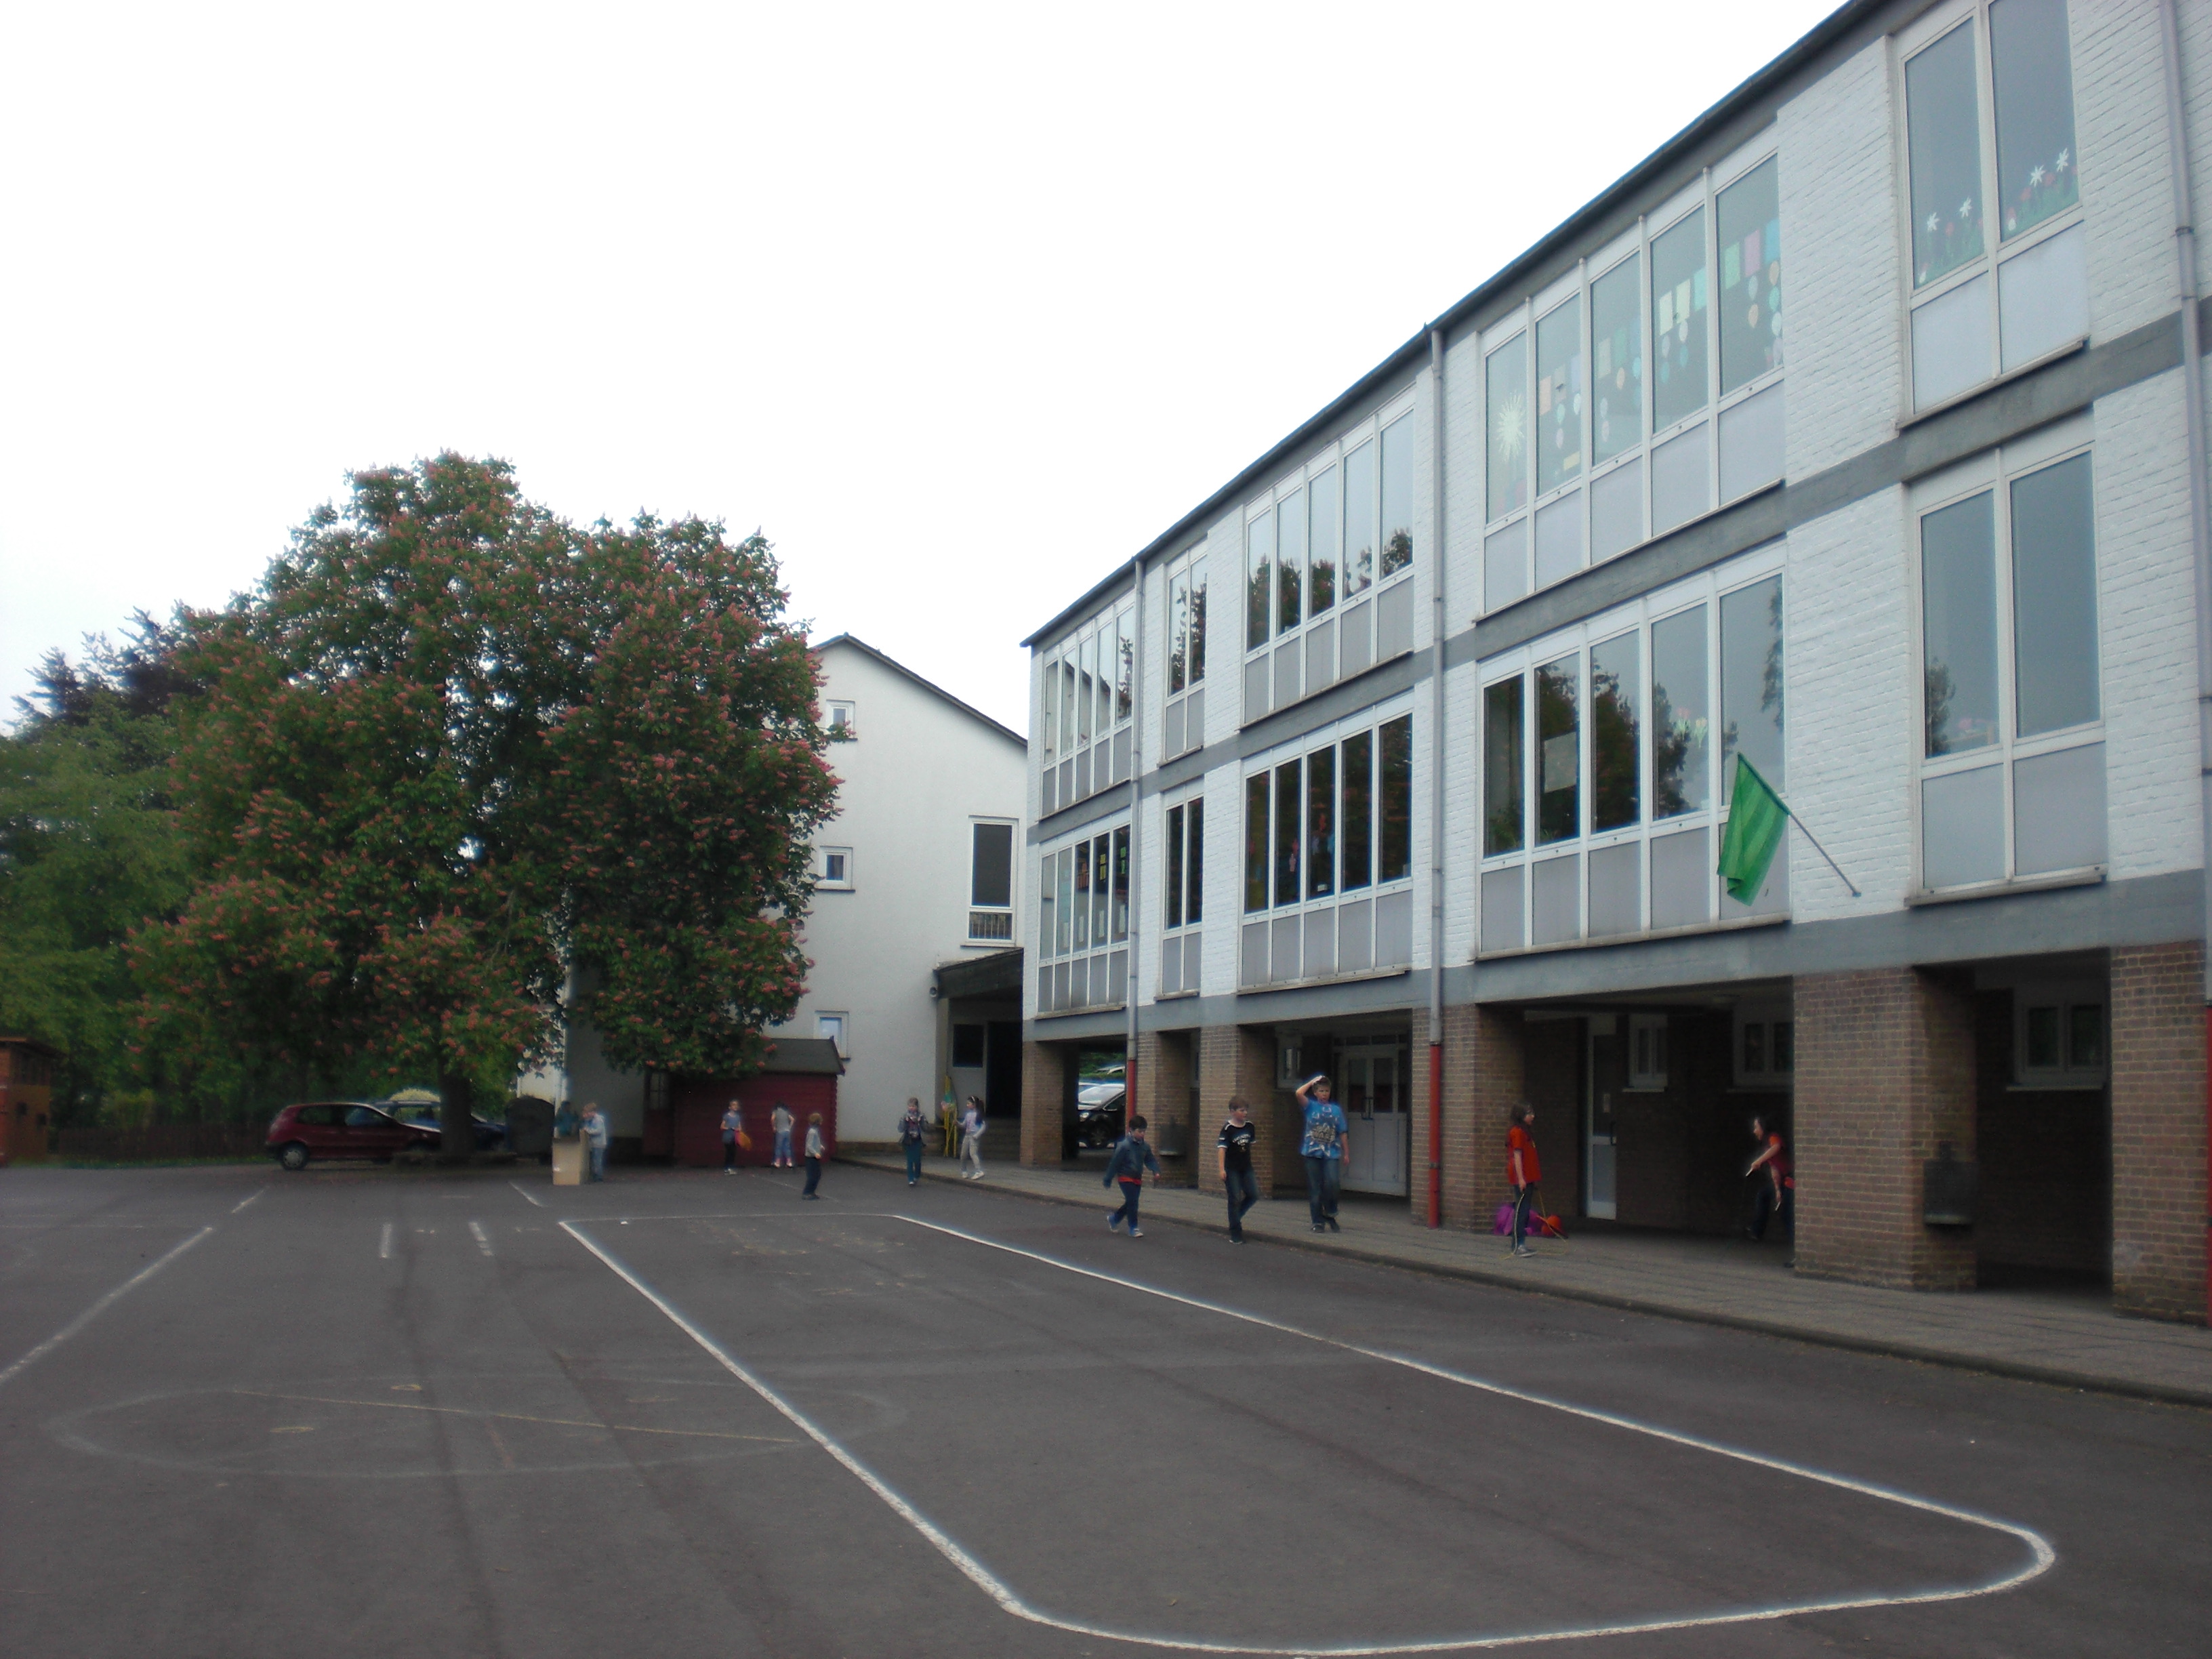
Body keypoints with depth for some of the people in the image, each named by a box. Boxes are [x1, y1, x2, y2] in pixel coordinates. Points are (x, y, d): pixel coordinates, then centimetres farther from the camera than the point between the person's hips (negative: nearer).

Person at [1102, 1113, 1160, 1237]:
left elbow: (1150, 1160, 10)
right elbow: (1114, 1163, -14)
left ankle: (1114, 1219, 37)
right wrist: (1107, 1180, -11)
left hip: (1137, 1179, 7)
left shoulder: (1144, 1147, 2)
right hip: (1126, 1177, -7)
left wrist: (1156, 1171, -11)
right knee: (1132, 1202, -12)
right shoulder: (1124, 1145, -17)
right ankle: (1133, 1228, -2)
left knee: (1130, 1203, 14)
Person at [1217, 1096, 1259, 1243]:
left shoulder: (1250, 1126, 5)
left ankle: (1236, 1216, 23)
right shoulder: (1228, 1129, -12)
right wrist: (1222, 1169, -22)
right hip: (1232, 1169, -5)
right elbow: (1222, 1148, -15)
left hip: (1246, 1167, 5)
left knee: (1254, 1195, -1)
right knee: (1235, 1199, -2)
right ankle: (1235, 1234, 6)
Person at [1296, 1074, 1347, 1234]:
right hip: (1313, 1153, -1)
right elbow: (1299, 1093, -13)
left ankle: (1330, 1215, 7)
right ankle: (1318, 1222, 10)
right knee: (1315, 1189, 1)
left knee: (1332, 1183, -16)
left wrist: (1345, 1153, 9)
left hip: (1332, 1153, 1)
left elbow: (1342, 1132, 12)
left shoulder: (1336, 1109, 10)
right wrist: (1312, 1081, -2)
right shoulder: (1311, 1106, 5)